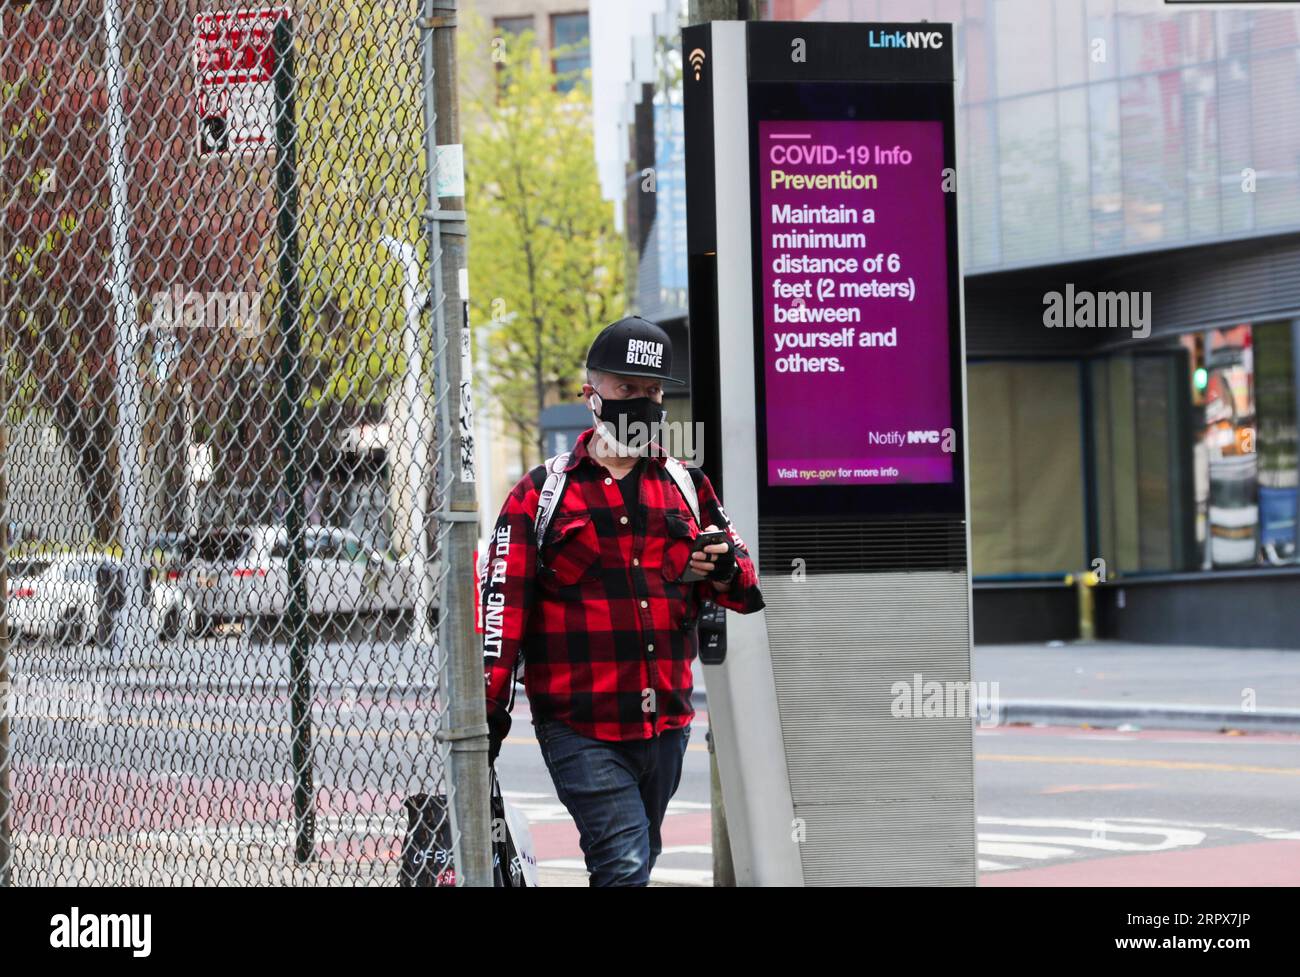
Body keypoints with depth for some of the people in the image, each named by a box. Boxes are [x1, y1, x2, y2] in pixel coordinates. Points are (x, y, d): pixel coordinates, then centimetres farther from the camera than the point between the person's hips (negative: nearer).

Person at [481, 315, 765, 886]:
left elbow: (747, 592, 18)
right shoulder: (541, 496, 1)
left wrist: (723, 570, -7)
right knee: (625, 865, -16)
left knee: (633, 865, 14)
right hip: (579, 727, -5)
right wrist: (491, 710, -9)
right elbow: (504, 603, -2)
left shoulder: (686, 489, 13)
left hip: (665, 725, 5)